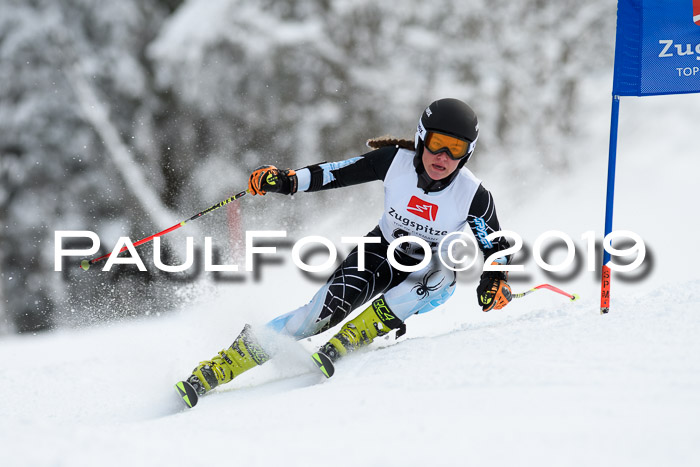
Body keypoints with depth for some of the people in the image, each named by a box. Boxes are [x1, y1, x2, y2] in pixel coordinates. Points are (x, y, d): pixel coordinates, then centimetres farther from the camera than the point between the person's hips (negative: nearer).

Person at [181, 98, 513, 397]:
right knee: (329, 306, -21)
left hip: (432, 271, 0)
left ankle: (346, 343, -30)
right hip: (383, 252, 1)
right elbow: (340, 173, -12)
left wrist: (495, 281, -31)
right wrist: (287, 181, -24)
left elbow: (495, 245, -12)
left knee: (440, 275, -37)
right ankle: (218, 368, -16)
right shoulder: (395, 161, -21)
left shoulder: (473, 195, -23)